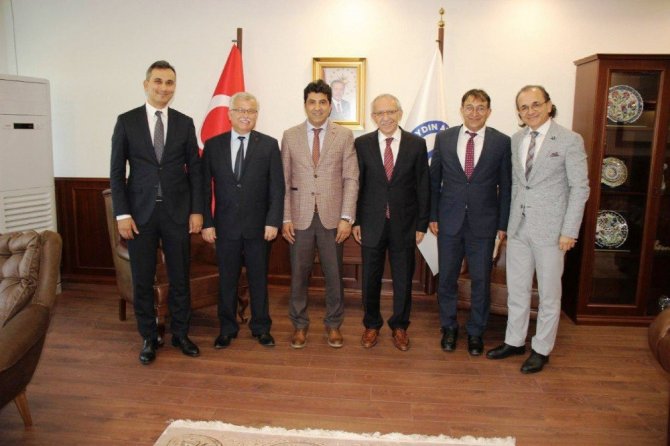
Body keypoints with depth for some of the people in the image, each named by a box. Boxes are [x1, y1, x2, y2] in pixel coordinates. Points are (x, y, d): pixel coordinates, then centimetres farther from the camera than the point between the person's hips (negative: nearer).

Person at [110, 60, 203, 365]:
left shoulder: (185, 123, 5)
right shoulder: (126, 121, 1)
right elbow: (117, 171, 0)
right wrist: (122, 214, -7)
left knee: (180, 277, 9)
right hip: (140, 212, -1)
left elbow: (195, 170, 5)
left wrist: (197, 210, -1)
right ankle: (149, 338, 24)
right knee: (142, 280, 8)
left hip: (177, 212, 1)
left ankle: (180, 333, 26)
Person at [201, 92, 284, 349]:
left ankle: (261, 327, 26)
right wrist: (206, 222, -3)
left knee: (258, 278, 10)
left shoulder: (269, 145, 0)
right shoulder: (213, 145, 3)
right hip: (225, 226, 1)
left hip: (258, 226, -1)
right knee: (227, 279, 10)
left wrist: (273, 221, -10)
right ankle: (227, 328, 26)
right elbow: (205, 187, 3)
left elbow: (277, 187, -3)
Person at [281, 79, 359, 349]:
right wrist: (285, 218, -2)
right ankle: (299, 325, 25)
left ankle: (333, 324, 25)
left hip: (332, 217, 0)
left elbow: (351, 179, -1)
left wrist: (346, 218, -8)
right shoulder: (290, 136, 6)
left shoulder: (344, 136, 3)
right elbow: (284, 180, 5)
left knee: (334, 274, 8)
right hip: (300, 217, 1)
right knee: (299, 274, 8)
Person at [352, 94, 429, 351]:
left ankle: (399, 326, 30)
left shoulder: (416, 144, -1)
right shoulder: (362, 144, -1)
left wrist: (421, 224, -1)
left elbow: (423, 187, 0)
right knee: (370, 279, 10)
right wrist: (355, 220, -1)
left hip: (404, 224, 0)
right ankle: (371, 325, 31)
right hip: (371, 223, 0)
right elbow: (356, 184, 2)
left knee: (403, 279, 11)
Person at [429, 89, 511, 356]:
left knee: (481, 280, 8)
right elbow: (434, 181, 6)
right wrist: (433, 216, 3)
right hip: (449, 221, 1)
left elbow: (506, 187, 1)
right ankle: (449, 328, 30)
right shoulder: (443, 138, 2)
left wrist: (503, 224, -1)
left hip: (483, 223, -1)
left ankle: (475, 332, 27)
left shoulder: (502, 142, -2)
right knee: (447, 277, 10)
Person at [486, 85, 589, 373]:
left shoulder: (570, 140, -8)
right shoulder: (516, 140, 8)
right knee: (516, 289, 14)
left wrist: (569, 231, -12)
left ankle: (541, 349, 23)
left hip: (550, 229, -5)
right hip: (518, 228, 5)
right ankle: (514, 341, 30)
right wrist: (509, 220, 9)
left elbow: (580, 188, -8)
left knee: (549, 293, 8)